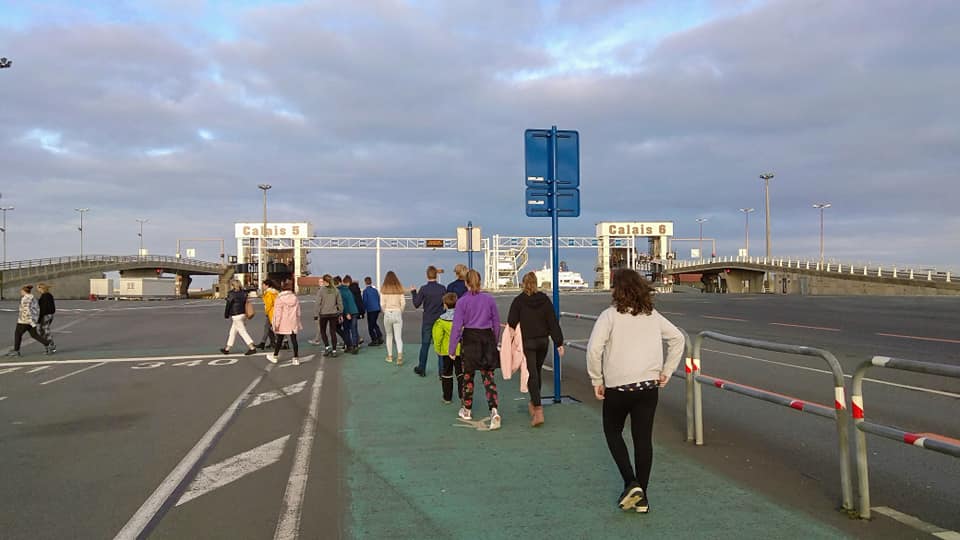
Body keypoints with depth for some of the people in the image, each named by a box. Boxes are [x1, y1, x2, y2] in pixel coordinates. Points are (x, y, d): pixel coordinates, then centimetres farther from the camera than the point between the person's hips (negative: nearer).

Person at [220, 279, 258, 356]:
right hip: (243, 314, 8)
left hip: (236, 315, -8)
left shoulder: (231, 294, -13)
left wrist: (226, 315, 2)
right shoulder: (243, 293, 7)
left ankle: (252, 347, -12)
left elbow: (228, 305, -9)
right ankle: (227, 349, 24)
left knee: (243, 332, -6)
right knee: (233, 331, 16)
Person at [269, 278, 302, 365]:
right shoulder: (295, 297, 3)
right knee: (294, 340, 3)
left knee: (279, 340, 10)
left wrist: (276, 324, -8)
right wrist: (298, 322, 18)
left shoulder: (280, 298, -11)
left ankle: (275, 356, 25)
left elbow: (278, 312, -12)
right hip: (293, 323, 3)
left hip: (283, 323, -3)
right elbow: (298, 312, 9)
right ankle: (296, 358, 1)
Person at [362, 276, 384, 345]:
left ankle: (374, 340, 1)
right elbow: (378, 299, 11)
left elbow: (365, 301, -9)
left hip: (370, 310, -6)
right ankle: (380, 336, 11)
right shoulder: (375, 289, 7)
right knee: (375, 323, 20)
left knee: (370, 326, 3)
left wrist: (363, 310, 0)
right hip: (377, 309, 6)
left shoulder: (365, 290, -9)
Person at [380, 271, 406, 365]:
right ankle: (399, 355, -21)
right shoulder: (399, 288, 0)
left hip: (388, 314, 0)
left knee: (389, 336, 17)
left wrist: (385, 312, 10)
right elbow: (403, 303, -2)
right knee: (398, 337, 0)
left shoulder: (383, 289, -3)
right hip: (397, 313, 0)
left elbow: (382, 304, -6)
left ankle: (390, 356, 24)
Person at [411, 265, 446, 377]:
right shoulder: (442, 288, -5)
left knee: (425, 345, 11)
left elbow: (416, 304, -3)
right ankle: (441, 371, 4)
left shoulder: (424, 289, -9)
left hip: (427, 321, -1)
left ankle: (421, 369, 20)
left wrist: (413, 292, 9)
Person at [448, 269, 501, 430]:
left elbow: (457, 326, -9)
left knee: (468, 375, 14)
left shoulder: (462, 301, -9)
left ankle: (467, 410, 27)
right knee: (488, 376, 3)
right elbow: (496, 322, 7)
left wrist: (452, 349, -3)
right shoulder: (489, 299, 1)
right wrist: (494, 341, 20)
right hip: (487, 338, 2)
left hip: (470, 339, -2)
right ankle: (494, 411, -13)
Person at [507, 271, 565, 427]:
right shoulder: (544, 299, 1)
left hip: (527, 342, -4)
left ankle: (538, 412, -18)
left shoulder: (518, 301, -8)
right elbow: (553, 322, -1)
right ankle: (533, 404, 36)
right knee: (537, 372, 21)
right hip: (543, 341, 4)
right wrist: (559, 343, 0)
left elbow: (512, 322, -6)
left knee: (532, 375, -7)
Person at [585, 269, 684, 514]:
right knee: (643, 439, 10)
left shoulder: (610, 315, -9)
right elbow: (677, 338, 14)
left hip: (617, 387, -4)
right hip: (649, 386, 4)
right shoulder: (653, 316, 8)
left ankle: (631, 482, 3)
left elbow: (594, 349, -18)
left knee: (613, 431, 17)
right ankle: (641, 497, 16)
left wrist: (597, 380, -6)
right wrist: (666, 371, 15)